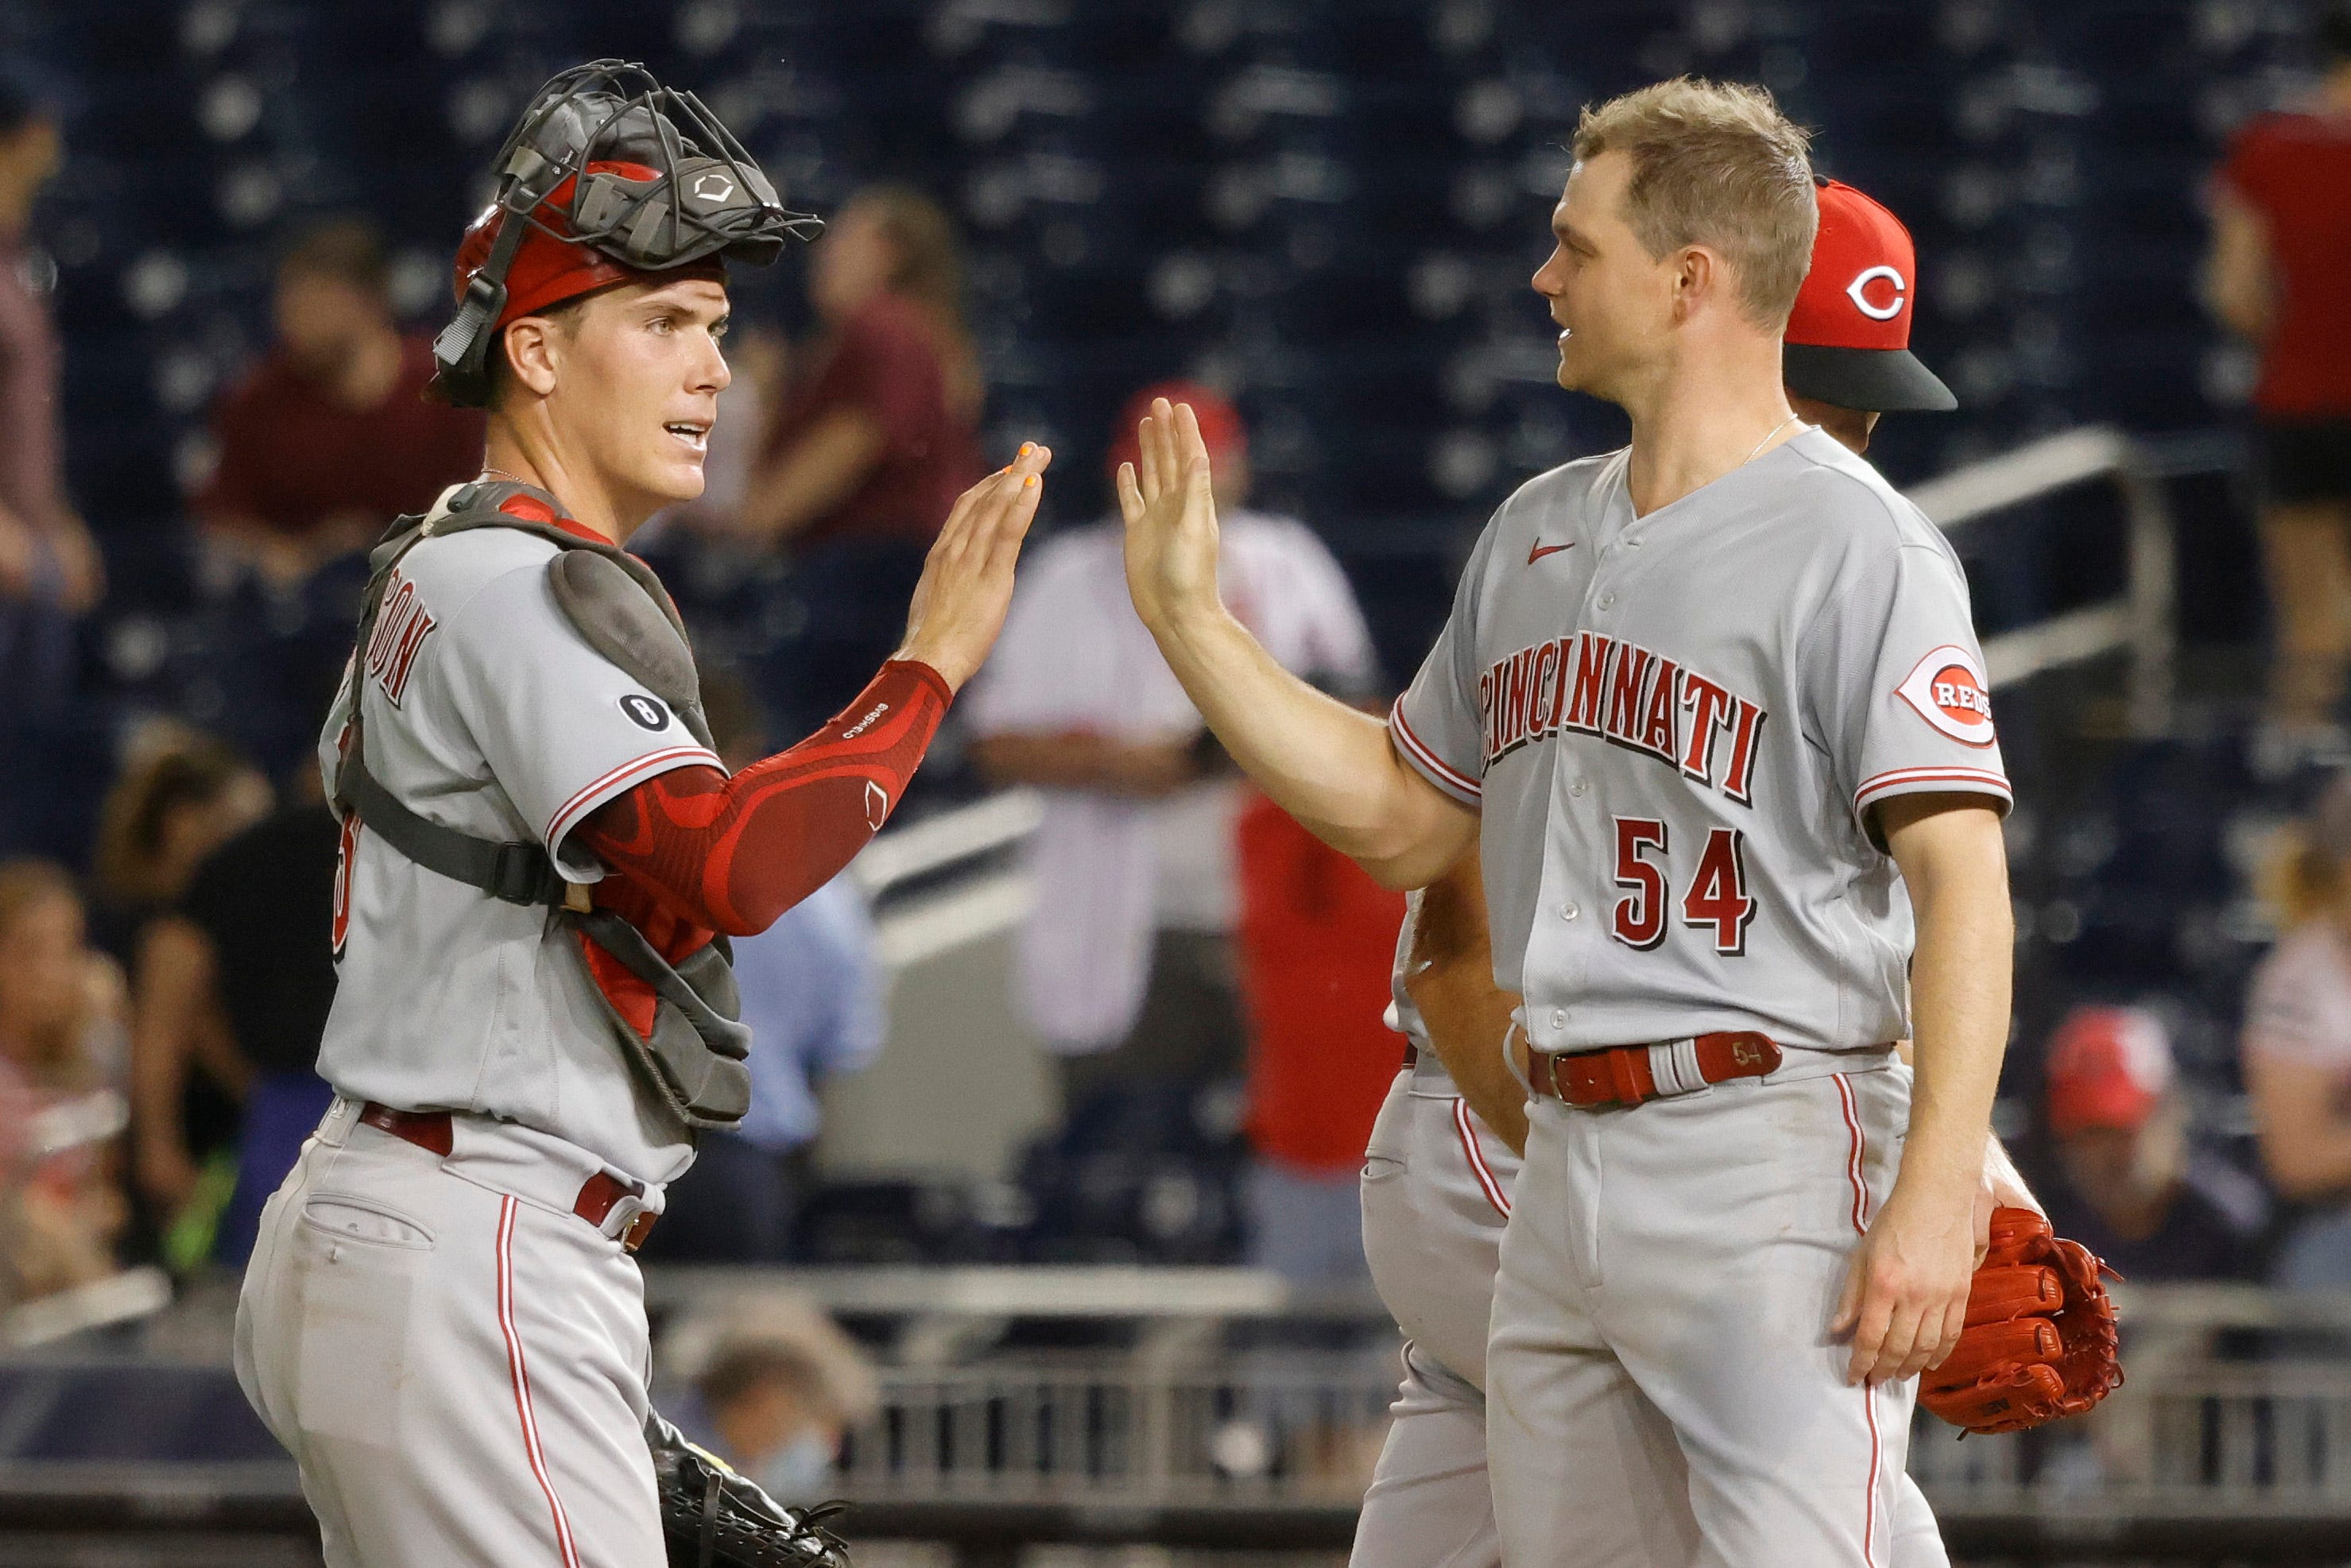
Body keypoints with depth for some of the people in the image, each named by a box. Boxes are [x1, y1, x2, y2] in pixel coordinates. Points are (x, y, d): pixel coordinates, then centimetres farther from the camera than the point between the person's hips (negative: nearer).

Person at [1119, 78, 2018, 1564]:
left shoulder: (1857, 546, -9)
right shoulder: (1538, 534, 17)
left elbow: (1962, 881, -17)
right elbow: (1401, 816, 26)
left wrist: (1937, 1196, -27)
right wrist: (1186, 614, 20)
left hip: (1771, 1160, -8)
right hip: (1568, 1152, 8)